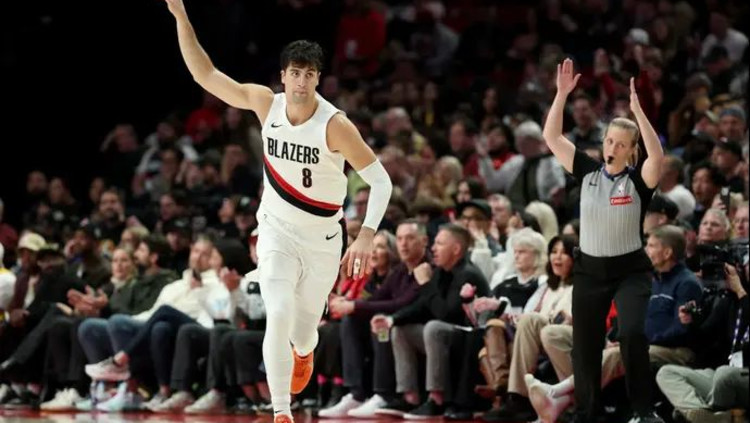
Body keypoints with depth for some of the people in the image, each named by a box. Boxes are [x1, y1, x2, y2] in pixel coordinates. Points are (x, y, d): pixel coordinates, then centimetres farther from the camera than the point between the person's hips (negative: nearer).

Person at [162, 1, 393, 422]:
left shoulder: (335, 125, -22)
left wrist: (367, 236, -33)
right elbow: (205, 74, -7)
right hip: (277, 230, 1)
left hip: (323, 238, -1)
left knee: (302, 330, 12)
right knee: (278, 316, -20)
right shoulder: (267, 103, -12)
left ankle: (304, 353, 53)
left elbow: (381, 181, -20)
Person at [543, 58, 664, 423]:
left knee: (632, 333, -25)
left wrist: (637, 110, -34)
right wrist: (562, 94, -12)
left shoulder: (638, 180, -9)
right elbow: (551, 137, -3)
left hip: (630, 270, -4)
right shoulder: (587, 172, 0)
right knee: (585, 346, 6)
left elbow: (657, 155, -30)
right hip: (589, 269, 4)